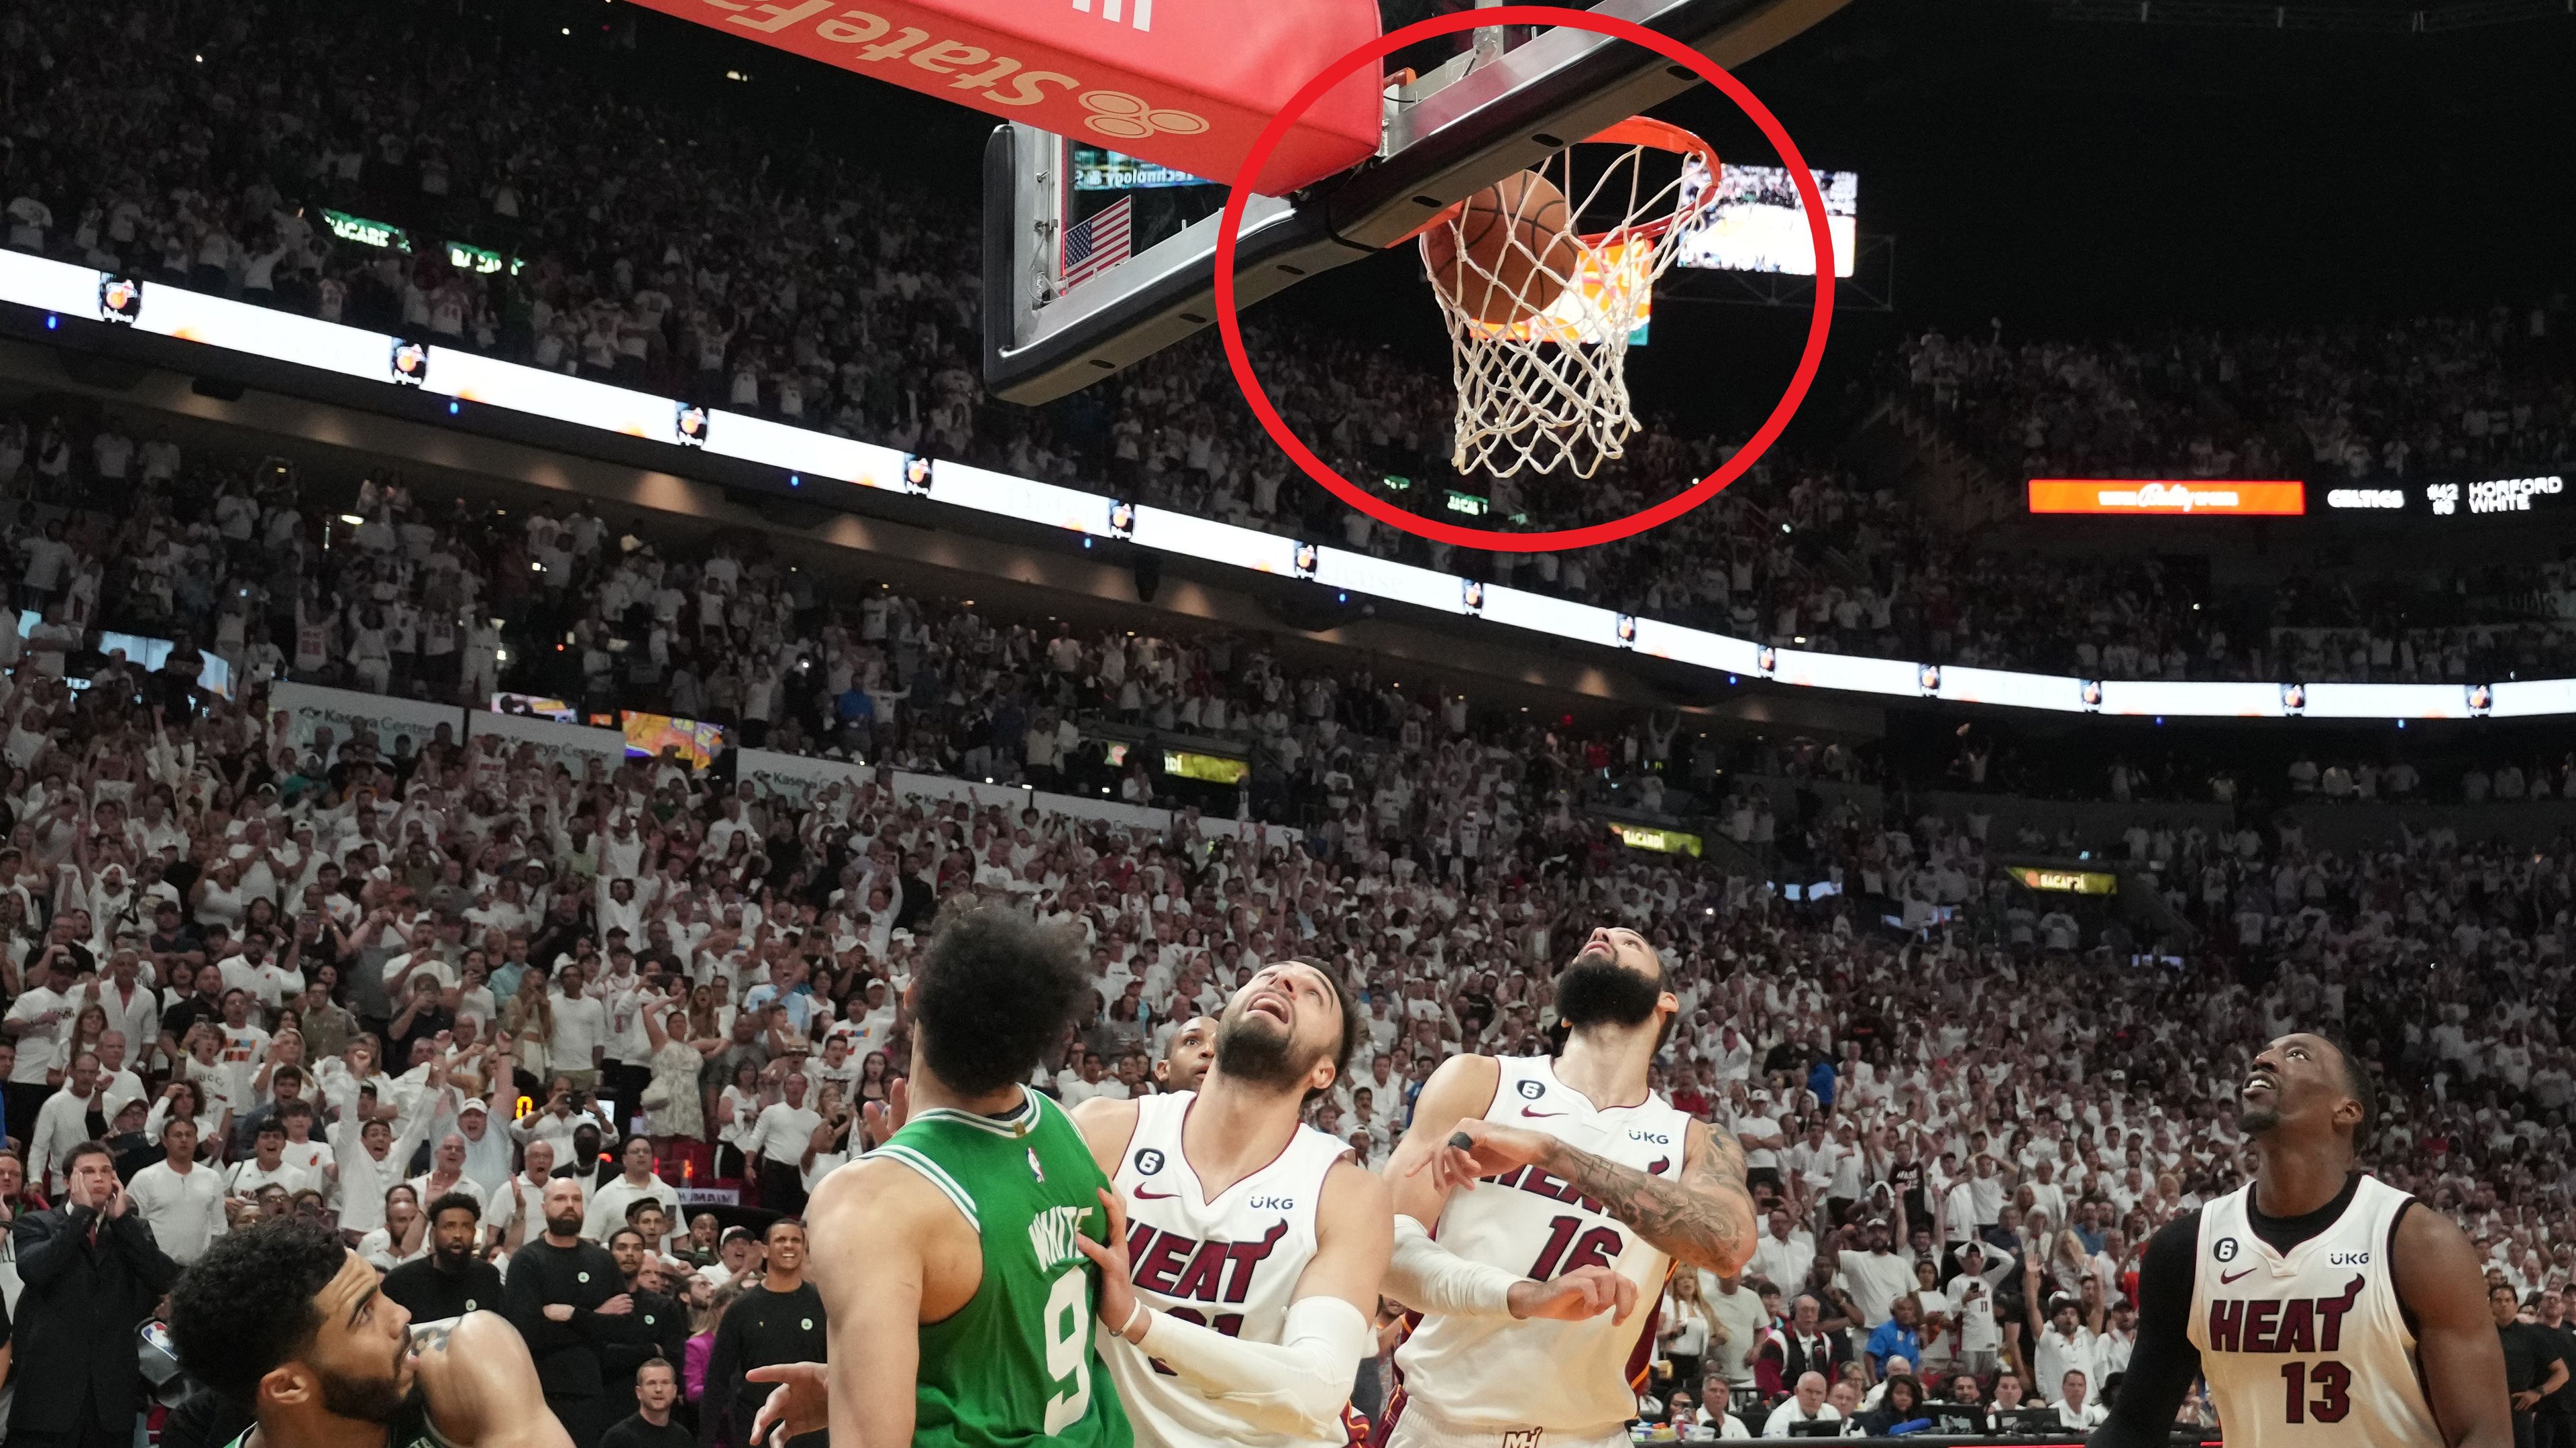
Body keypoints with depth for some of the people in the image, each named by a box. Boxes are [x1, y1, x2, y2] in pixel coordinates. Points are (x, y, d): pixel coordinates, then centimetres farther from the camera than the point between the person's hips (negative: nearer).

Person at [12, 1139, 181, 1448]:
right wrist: (83, 1212, -10)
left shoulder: (132, 1229, 14)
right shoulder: (35, 1225, 5)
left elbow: (166, 1280, -4)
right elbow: (34, 1270, -17)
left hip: (113, 1390, 3)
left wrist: (122, 1218, -4)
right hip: (50, 1387, -3)